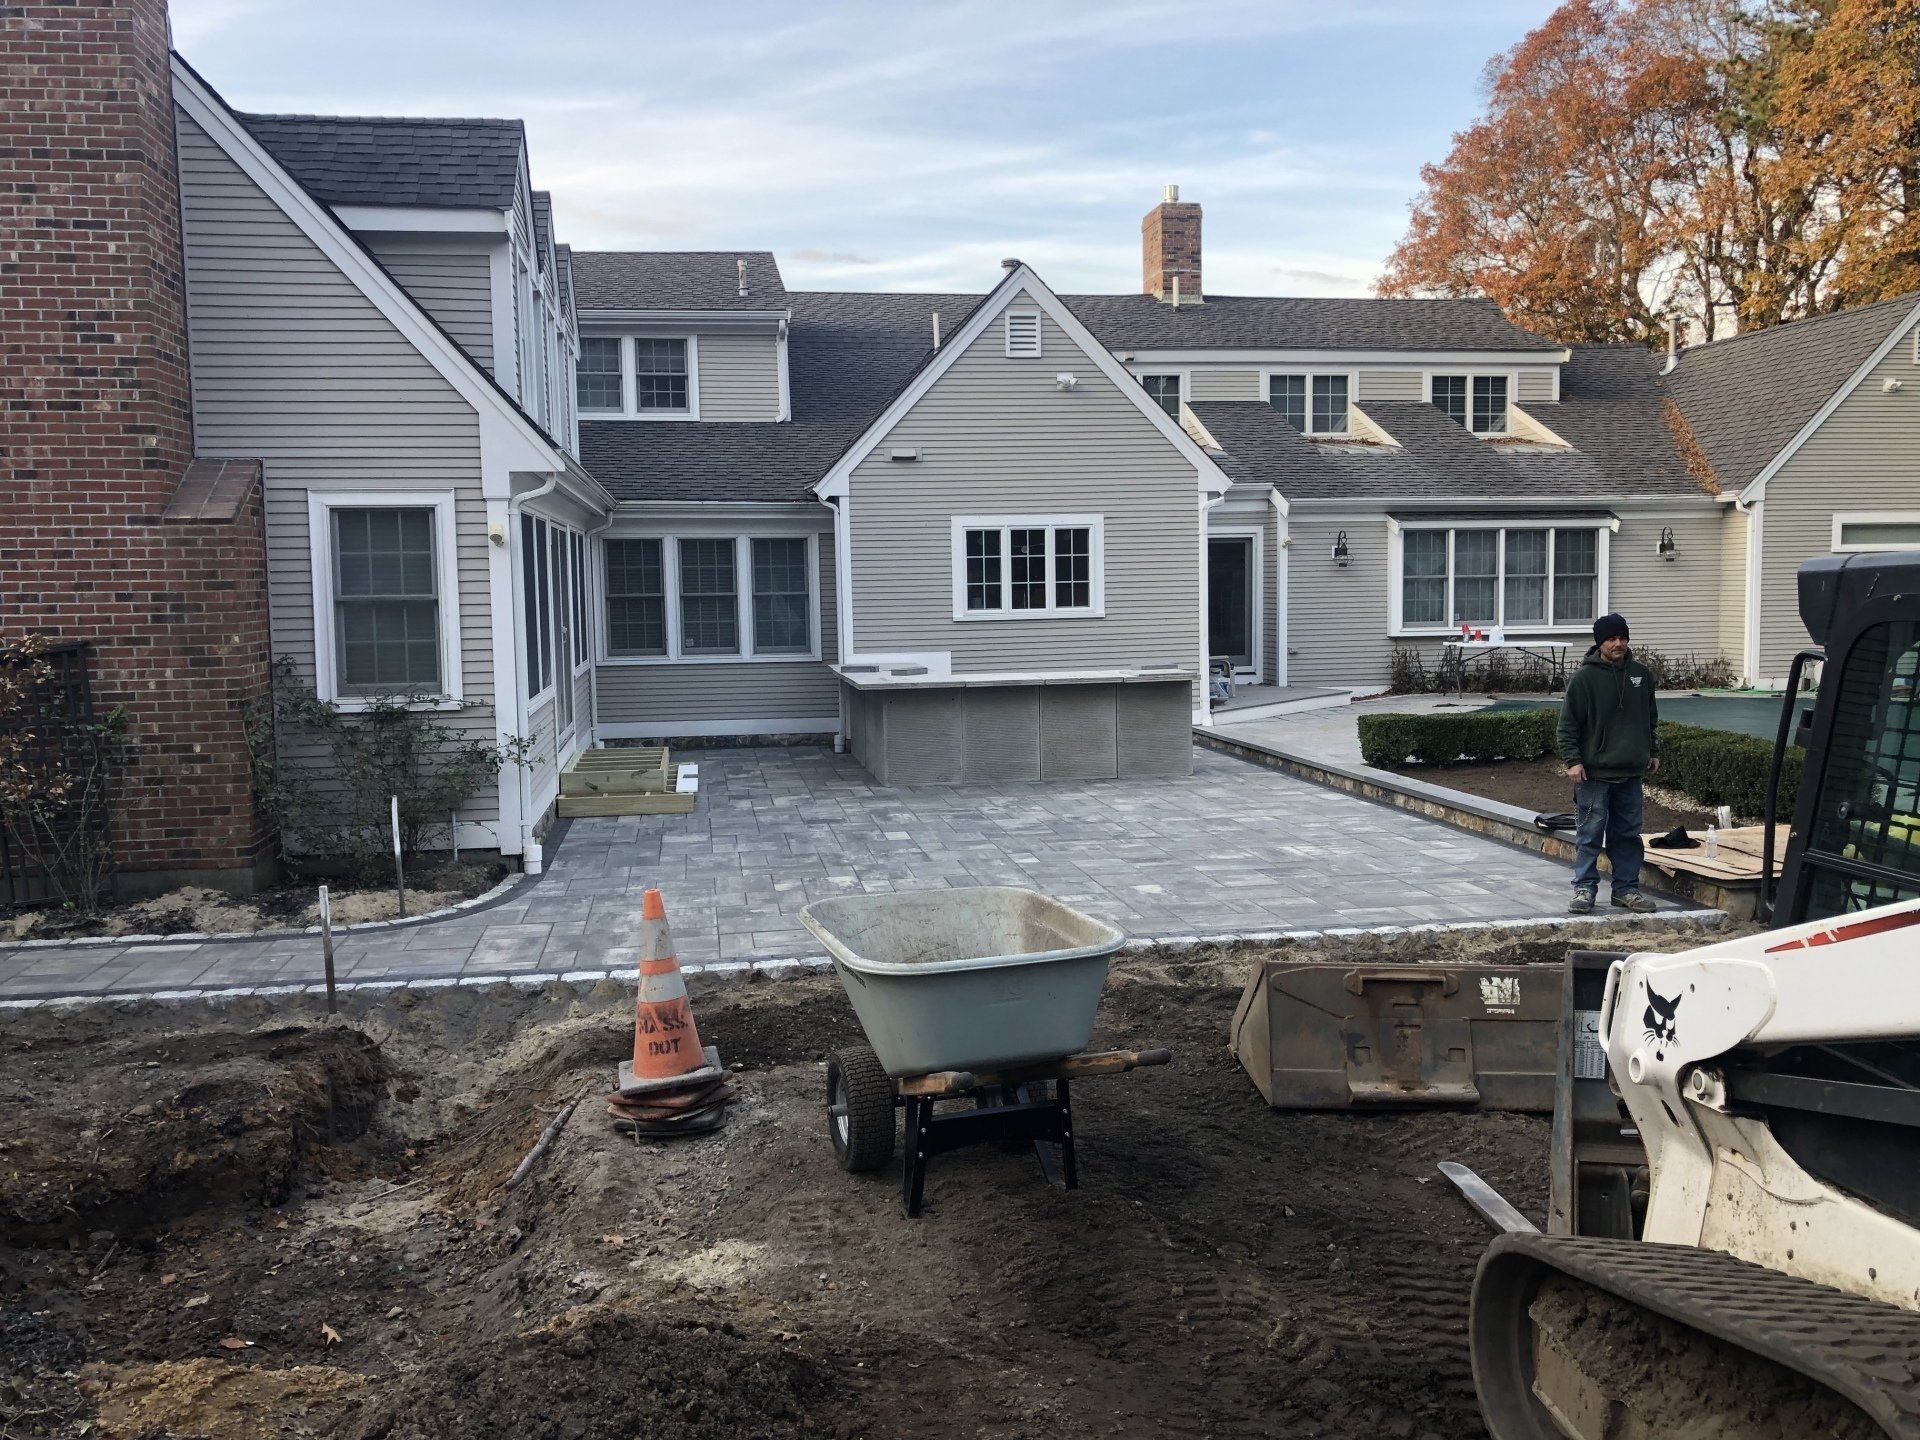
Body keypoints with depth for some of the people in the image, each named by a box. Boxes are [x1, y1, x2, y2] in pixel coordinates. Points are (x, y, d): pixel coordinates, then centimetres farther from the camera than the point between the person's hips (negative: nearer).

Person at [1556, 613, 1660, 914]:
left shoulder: (1641, 674, 8)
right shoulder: (1584, 677, -8)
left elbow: (1651, 717, 22)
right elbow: (1568, 723, -7)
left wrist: (1653, 752, 20)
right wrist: (1573, 760, -13)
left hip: (1632, 772, 5)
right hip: (1595, 772, -5)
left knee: (1629, 834, 11)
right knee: (1591, 833, -1)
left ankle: (1626, 889, 20)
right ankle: (1585, 889, 8)